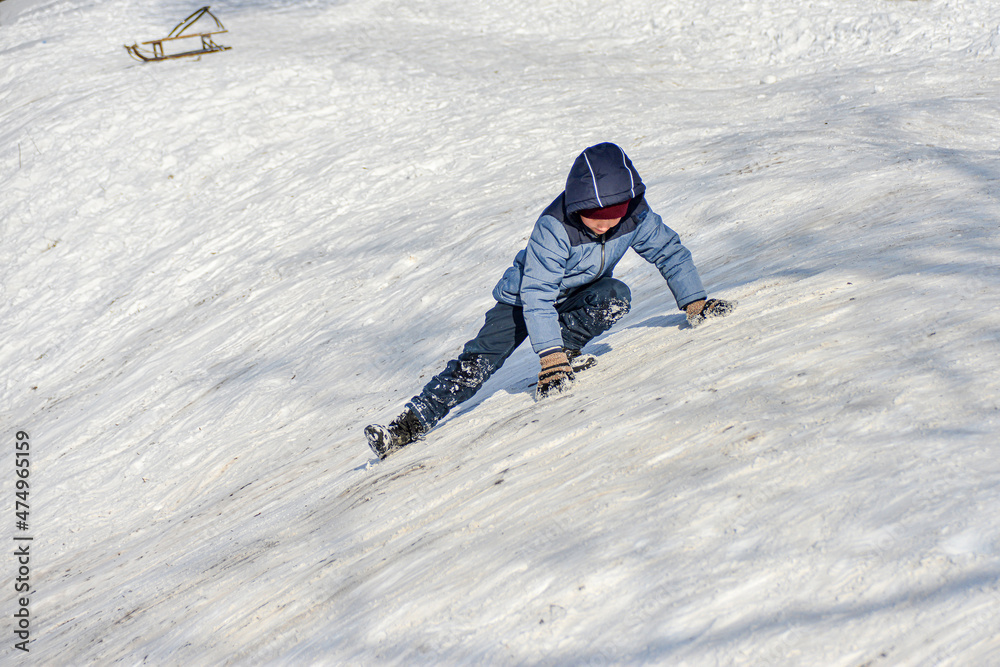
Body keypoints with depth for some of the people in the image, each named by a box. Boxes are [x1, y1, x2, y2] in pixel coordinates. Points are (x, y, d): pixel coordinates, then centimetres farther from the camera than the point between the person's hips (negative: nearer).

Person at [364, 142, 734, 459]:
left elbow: (670, 251, -4)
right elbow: (537, 296, -36)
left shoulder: (635, 216, -22)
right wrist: (550, 358, -40)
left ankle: (566, 347, -10)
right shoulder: (553, 229, -36)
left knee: (616, 298, -29)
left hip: (577, 295, 4)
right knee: (478, 361, -19)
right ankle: (411, 424, -21)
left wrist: (695, 303, -6)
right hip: (524, 297, -4)